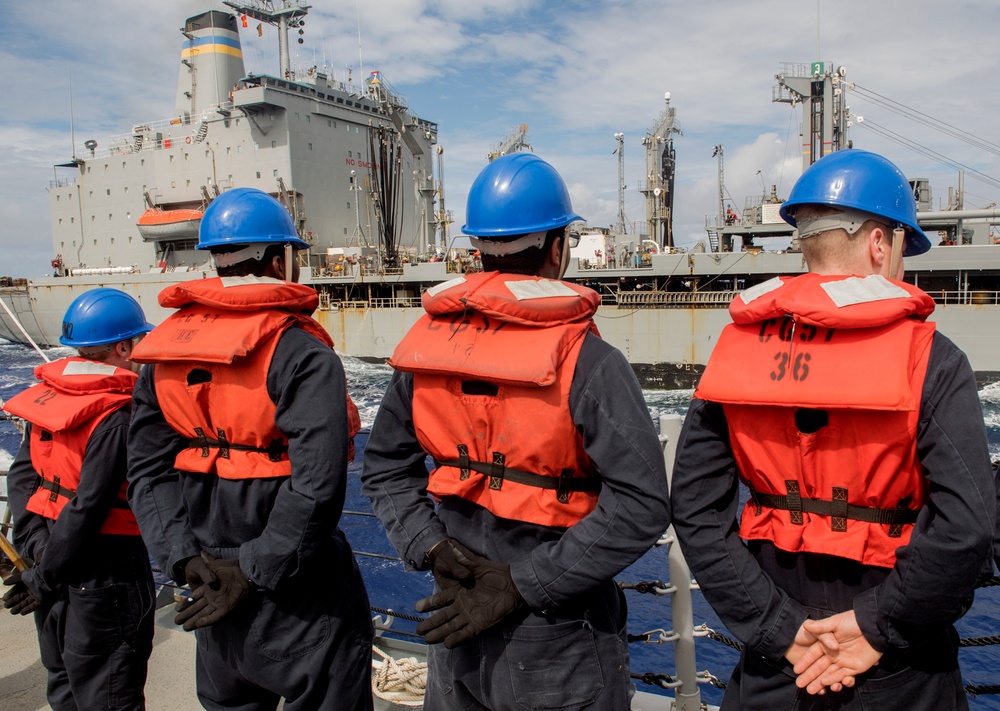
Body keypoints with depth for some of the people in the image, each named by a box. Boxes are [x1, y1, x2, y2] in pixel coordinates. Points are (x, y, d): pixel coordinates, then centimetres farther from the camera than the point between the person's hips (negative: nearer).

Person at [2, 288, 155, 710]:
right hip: (104, 573, -8)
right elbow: (88, 506, -22)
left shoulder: (49, 395, 1)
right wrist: (45, 577, -12)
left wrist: (35, 540, -5)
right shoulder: (117, 416, -22)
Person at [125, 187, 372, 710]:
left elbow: (147, 467, 1)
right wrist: (254, 572, -17)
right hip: (298, 590, -6)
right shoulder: (301, 352, -19)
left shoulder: (165, 353, 3)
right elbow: (315, 484, -26)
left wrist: (183, 557, -4)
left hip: (212, 582, 7)